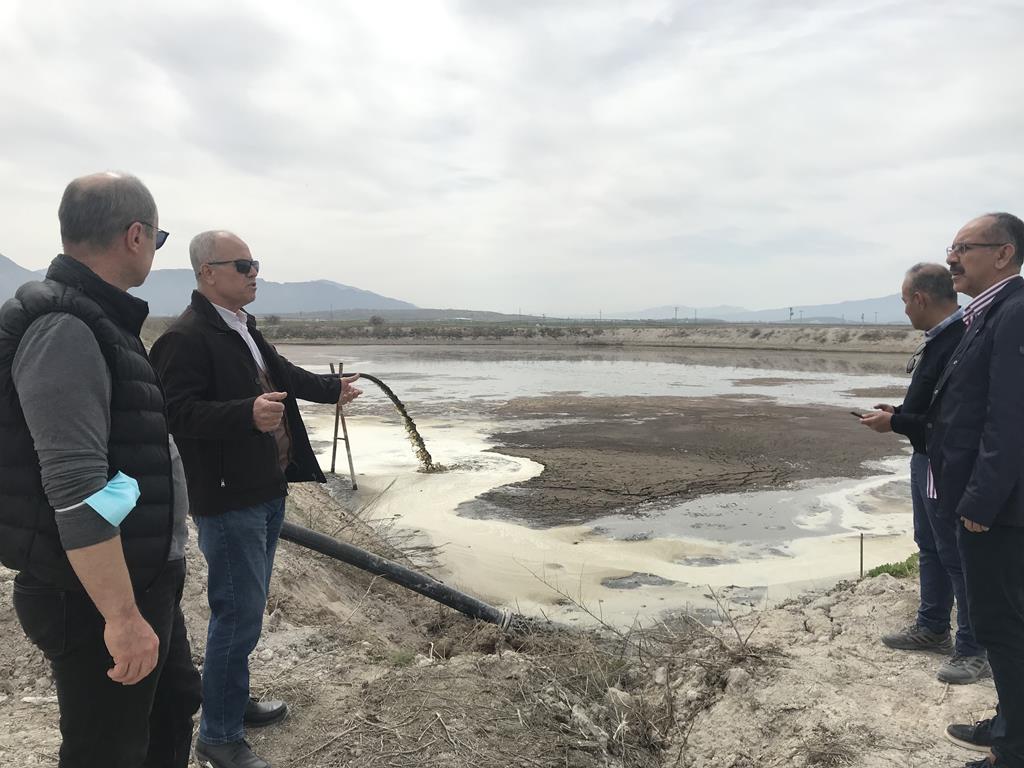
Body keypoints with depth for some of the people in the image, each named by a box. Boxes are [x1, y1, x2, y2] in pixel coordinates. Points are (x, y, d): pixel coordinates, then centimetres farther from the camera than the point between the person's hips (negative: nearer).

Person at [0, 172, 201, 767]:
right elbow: (76, 492, -29)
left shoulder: (98, 319, 10)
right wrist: (122, 616, -26)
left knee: (175, 707, 23)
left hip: (144, 580, 9)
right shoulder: (63, 330, -22)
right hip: (94, 597, -9)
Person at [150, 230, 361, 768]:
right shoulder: (185, 338, -17)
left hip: (266, 492, 10)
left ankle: (234, 701, 38)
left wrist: (333, 388, 35)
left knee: (246, 608, 21)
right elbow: (179, 412, -27)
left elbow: (283, 375, 27)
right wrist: (249, 414, -40)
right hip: (227, 501, -10)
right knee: (239, 614, -2)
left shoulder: (244, 331, 13)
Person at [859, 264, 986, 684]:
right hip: (925, 459, 10)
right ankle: (932, 627, 34)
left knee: (957, 555, 2)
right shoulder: (937, 338, 7)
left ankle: (974, 649, 16)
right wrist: (898, 411, 6)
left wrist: (895, 423, -19)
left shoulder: (961, 342, -25)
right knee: (929, 546, 19)